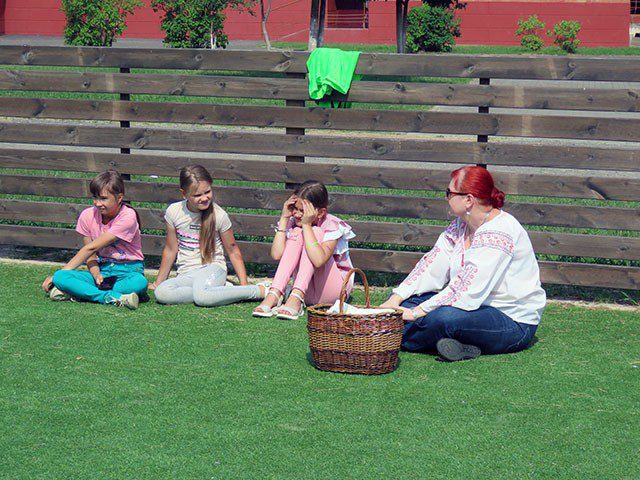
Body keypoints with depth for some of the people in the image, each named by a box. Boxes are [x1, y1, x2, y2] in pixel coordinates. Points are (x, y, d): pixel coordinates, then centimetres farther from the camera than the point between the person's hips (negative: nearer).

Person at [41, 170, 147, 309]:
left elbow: (91, 248, -17)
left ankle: (77, 294, -37)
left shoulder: (127, 217, -16)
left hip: (128, 270, -3)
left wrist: (64, 270, -17)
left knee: (140, 282, -40)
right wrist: (96, 275, -22)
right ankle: (113, 297, -38)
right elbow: (91, 255, 1)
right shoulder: (88, 216, -1)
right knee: (60, 277, -23)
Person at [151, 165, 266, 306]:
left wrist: (244, 284, -3)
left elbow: (233, 251, 3)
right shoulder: (174, 212, -1)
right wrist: (158, 283, 15)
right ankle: (223, 290, -20)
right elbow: (170, 250, 10)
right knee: (161, 294, -30)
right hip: (185, 275, 4)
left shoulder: (219, 215, -7)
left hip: (213, 269, -4)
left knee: (202, 296, -39)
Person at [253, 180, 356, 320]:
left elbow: (318, 260, -35)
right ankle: (274, 294, -32)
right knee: (296, 233, -18)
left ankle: (296, 298, -37)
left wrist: (306, 225, -31)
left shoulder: (332, 226, -16)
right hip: (308, 291, 4)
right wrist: (284, 218, -17)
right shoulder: (293, 222, -3)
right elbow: (276, 255, -20)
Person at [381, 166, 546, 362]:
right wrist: (395, 299, -9)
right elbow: (432, 265, 3)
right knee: (405, 302, -3)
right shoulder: (461, 225, 6)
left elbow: (468, 289, -29)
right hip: (478, 307, 10)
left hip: (514, 323, -10)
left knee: (444, 318, -37)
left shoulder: (498, 234, -23)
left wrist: (418, 312, -28)